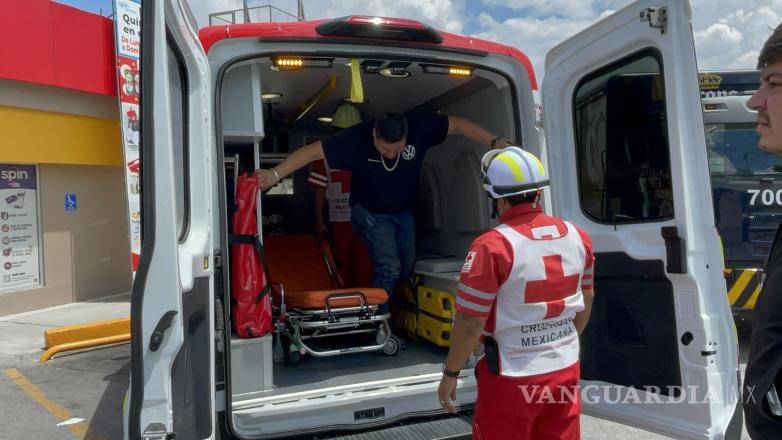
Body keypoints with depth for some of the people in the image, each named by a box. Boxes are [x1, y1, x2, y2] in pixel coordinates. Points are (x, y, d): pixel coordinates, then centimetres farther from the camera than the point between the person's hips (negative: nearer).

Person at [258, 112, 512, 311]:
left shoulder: (418, 129, -22)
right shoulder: (356, 138, -29)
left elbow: (457, 125, -15)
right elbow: (313, 151, -30)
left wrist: (494, 142, -23)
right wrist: (275, 175, -36)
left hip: (403, 212, 5)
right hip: (371, 213, -5)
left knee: (405, 268, 11)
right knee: (389, 267, -16)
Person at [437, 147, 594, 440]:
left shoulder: (492, 247, -21)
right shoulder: (577, 237, -1)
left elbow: (471, 324, -18)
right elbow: (586, 302, 12)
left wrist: (449, 375, -5)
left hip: (513, 378, -5)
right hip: (566, 371, 6)